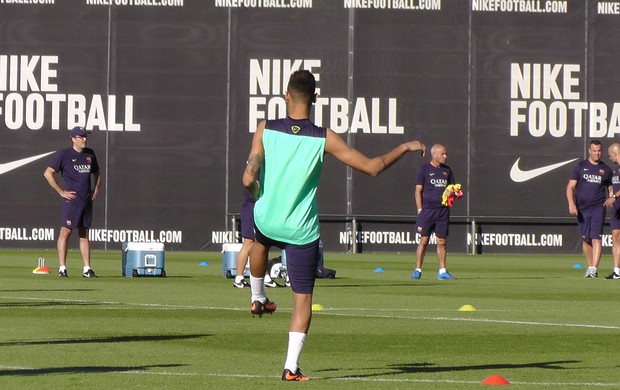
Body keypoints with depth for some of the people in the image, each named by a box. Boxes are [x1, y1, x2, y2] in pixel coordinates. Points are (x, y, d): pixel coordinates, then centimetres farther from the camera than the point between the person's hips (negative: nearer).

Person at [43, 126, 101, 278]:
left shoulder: (90, 154, 12)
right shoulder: (64, 155, -5)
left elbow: (96, 173, 28)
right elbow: (48, 173, -7)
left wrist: (96, 189, 14)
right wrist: (61, 192, -9)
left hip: (87, 200, 6)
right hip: (71, 200, -6)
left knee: (84, 234, 8)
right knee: (65, 231, -8)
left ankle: (87, 269, 8)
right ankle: (62, 268, -7)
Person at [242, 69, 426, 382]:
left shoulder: (266, 130, -11)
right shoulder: (323, 138, -13)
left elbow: (249, 179, -16)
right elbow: (372, 167, -10)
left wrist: (256, 190, 9)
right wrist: (405, 148, 4)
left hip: (266, 221, 2)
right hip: (302, 231, -2)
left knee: (259, 239, 40)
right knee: (303, 298, 6)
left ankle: (258, 298, 50)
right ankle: (291, 366, -1)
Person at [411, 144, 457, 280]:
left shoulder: (447, 170, 15)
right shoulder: (424, 169, 1)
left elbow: (453, 187, 23)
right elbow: (418, 191, -1)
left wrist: (452, 192, -2)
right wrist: (420, 210, -8)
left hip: (443, 210, 4)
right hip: (427, 209, -4)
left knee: (442, 241, 4)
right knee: (424, 240, -5)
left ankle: (442, 271, 7)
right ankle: (417, 270, 2)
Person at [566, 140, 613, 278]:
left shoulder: (606, 169, 9)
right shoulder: (580, 167, 7)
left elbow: (611, 189, 16)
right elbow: (570, 187, 3)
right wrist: (571, 203, -12)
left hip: (598, 209, -1)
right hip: (581, 209, 1)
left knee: (596, 238, -14)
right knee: (586, 239, 8)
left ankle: (594, 268, -21)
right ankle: (590, 266, 21)